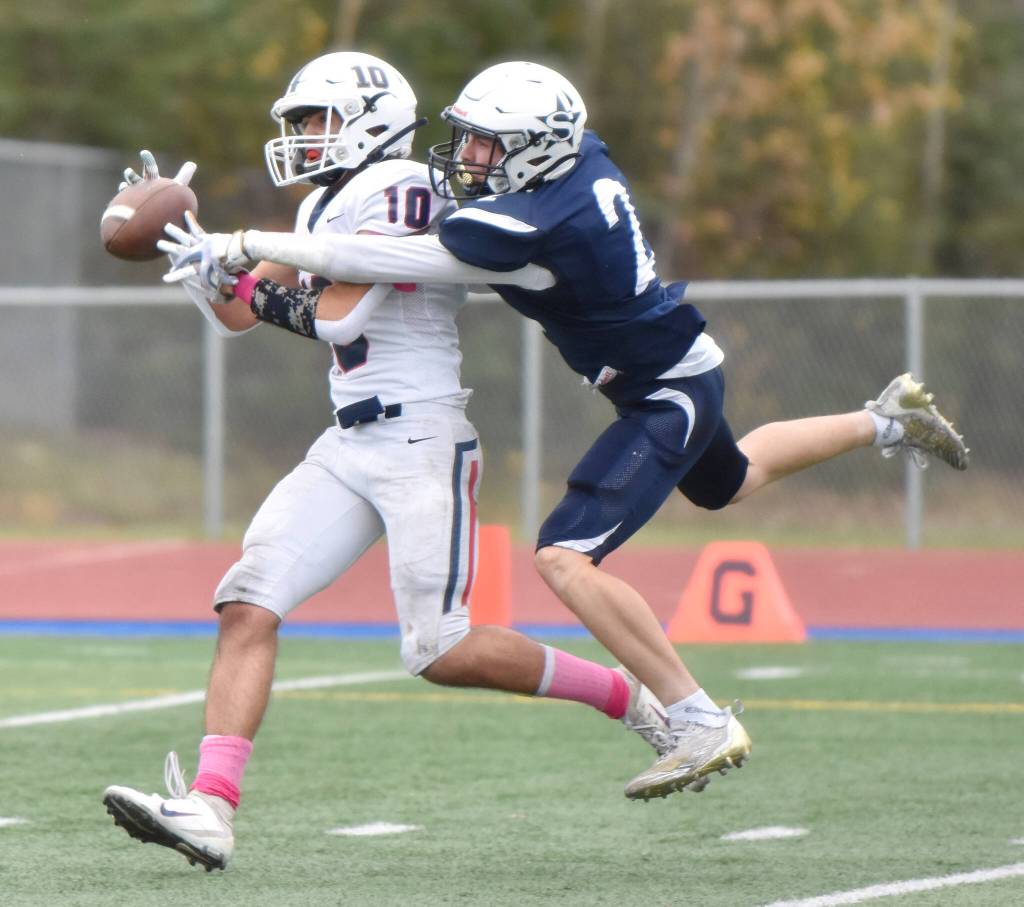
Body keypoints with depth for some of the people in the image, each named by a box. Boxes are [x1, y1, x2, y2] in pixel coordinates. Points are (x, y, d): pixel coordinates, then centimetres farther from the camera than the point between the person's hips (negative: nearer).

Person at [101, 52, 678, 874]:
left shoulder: (398, 188, -11)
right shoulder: (326, 210, 18)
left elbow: (340, 315, -19)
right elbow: (238, 311, 22)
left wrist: (276, 296, -4)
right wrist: (181, 236, 12)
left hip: (421, 443, -9)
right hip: (349, 449, 9)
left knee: (442, 652, -10)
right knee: (248, 604, -8)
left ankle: (628, 695, 9)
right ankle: (210, 807, -15)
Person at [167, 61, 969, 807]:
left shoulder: (532, 225, -32)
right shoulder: (585, 157, -8)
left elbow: (387, 263, -32)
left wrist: (248, 245, -28)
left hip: (668, 393, -10)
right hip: (683, 369, 10)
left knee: (565, 558, -19)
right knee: (728, 485, 37)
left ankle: (703, 725, -15)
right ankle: (886, 422, 54)